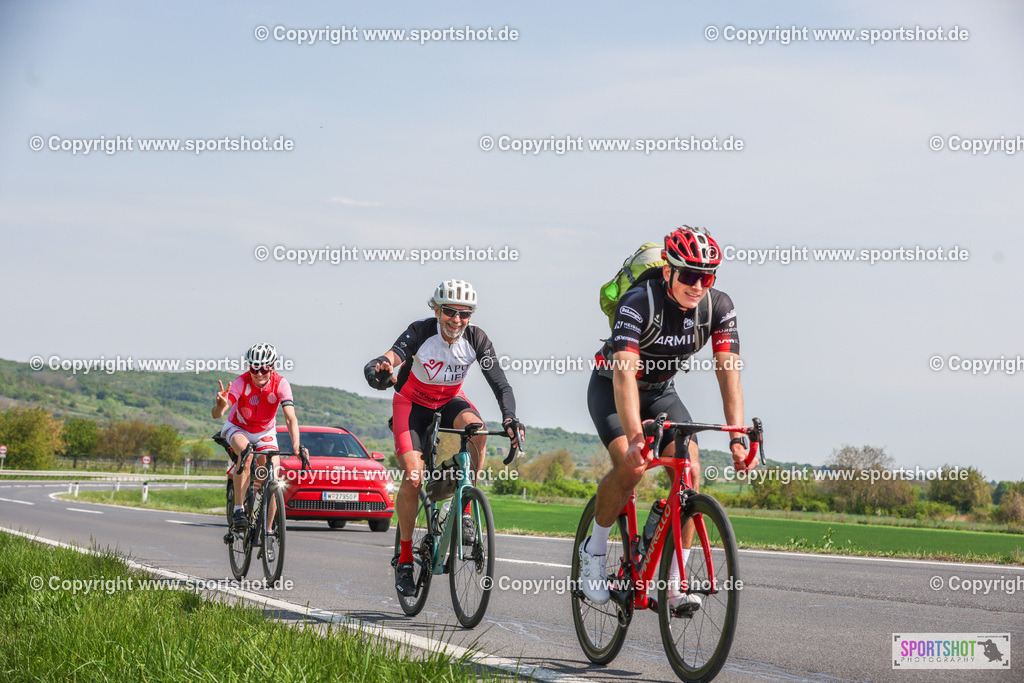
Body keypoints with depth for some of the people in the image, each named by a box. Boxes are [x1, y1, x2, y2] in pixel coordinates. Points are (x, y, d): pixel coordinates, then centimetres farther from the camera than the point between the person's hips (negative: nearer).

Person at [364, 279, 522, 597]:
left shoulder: (476, 339, -20)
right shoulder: (421, 332, -27)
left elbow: (501, 385, -23)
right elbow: (392, 356, -44)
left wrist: (510, 419, -42)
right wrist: (379, 370, -69)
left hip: (449, 402, 2)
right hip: (412, 404, -2)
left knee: (474, 426, -33)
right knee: (413, 476, -18)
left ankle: (464, 508, -17)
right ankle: (404, 558, -3)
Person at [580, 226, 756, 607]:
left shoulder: (719, 307, -20)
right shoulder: (638, 303, -33)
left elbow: (728, 374, -24)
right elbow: (624, 374, -43)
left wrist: (738, 439, -36)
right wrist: (635, 438, -56)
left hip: (661, 392, 4)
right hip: (611, 388, -4)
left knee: (690, 470, -17)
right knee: (631, 466, -28)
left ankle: (673, 584, -11)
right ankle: (593, 551, -3)